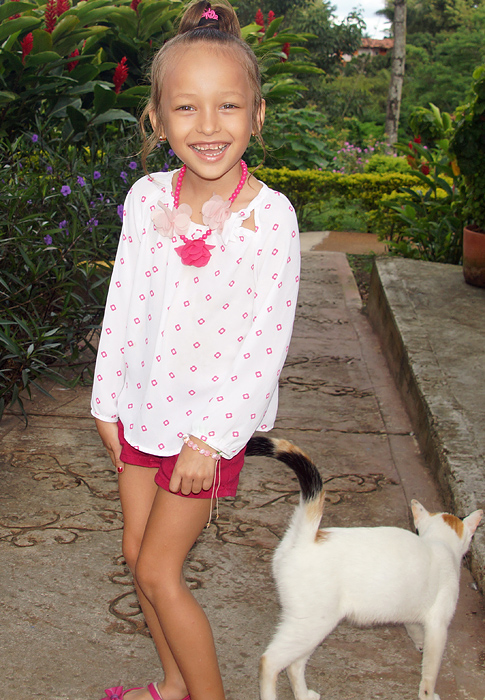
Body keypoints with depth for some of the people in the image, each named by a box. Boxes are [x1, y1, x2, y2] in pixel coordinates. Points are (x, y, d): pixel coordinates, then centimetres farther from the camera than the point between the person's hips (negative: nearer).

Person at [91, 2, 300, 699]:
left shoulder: (270, 215, -19)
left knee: (158, 572, 1)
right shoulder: (147, 197, -7)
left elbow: (267, 340, -18)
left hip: (213, 416, -5)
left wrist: (210, 438, -17)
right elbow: (124, 303, 1)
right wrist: (107, 401, 6)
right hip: (143, 405, 5)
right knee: (137, 554, 16)